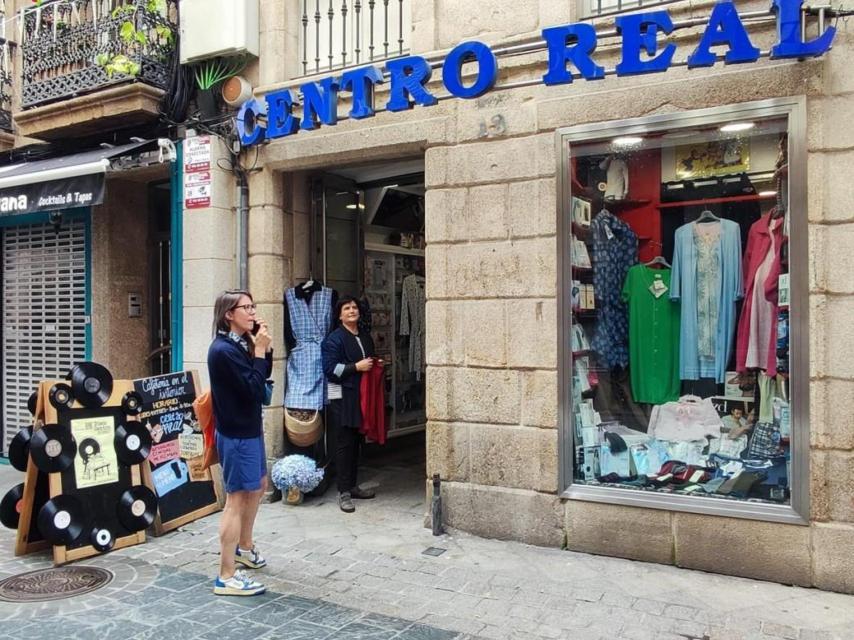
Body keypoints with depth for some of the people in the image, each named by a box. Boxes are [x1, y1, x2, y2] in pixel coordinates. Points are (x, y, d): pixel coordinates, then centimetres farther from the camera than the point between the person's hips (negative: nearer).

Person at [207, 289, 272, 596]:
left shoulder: (241, 344, 7)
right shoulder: (223, 350, -21)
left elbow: (263, 377, 9)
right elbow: (254, 390, -24)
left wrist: (264, 348, -3)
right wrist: (260, 350, -19)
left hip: (249, 429, 10)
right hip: (236, 434, -10)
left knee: (258, 486, 24)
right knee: (237, 498, -5)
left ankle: (244, 547, 42)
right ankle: (226, 577, 4)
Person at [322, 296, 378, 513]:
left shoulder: (366, 337, 16)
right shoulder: (334, 339, -7)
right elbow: (329, 368, -14)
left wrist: (376, 365, 8)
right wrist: (356, 367, -17)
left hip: (361, 396, 7)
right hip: (342, 398, -7)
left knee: (356, 442, 12)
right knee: (344, 444, -4)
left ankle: (352, 485, 23)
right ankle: (343, 492, 2)